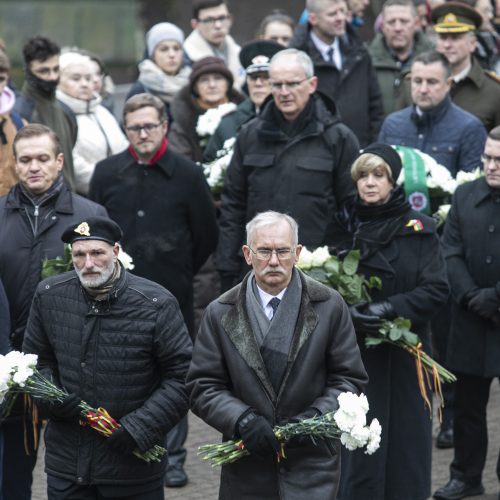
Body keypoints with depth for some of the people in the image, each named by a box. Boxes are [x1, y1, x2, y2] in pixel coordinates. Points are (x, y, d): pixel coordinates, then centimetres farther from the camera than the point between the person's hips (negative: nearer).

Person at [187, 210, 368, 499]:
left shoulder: (329, 307, 1)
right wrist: (243, 420, -16)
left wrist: (315, 418, -14)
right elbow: (202, 386, 1)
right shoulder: (221, 314, 3)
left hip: (312, 464, -2)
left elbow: (350, 379, 3)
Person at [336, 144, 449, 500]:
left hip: (404, 352, -1)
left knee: (406, 439, 1)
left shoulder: (418, 229, 0)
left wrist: (390, 309, -18)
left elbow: (437, 290, -6)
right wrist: (348, 312, -11)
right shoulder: (346, 226, 6)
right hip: (356, 352, 1)